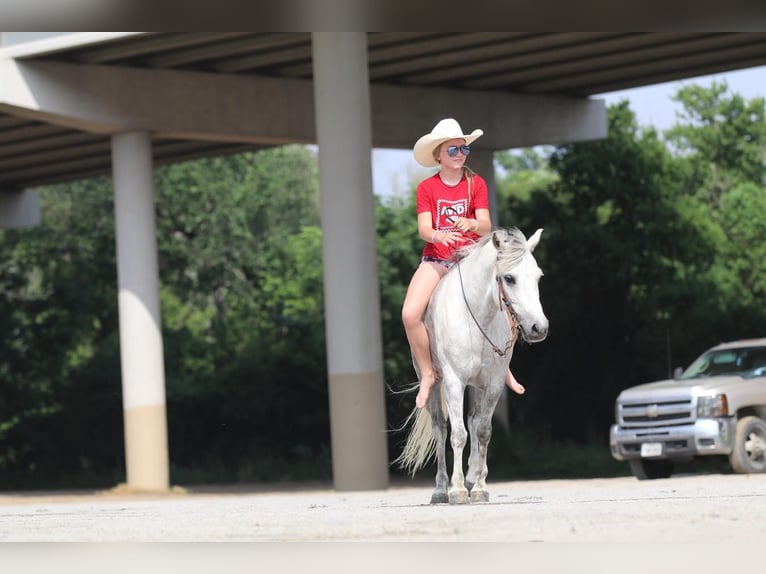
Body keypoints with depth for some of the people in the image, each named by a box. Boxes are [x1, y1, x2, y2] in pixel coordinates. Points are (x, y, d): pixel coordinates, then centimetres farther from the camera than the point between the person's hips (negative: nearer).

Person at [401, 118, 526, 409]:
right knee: (410, 314, -25)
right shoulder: (427, 188, 1)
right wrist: (440, 235, -33)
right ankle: (428, 373, -6)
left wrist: (471, 224, -34)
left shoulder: (476, 184, 1)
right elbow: (424, 228, -9)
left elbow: (486, 225, -9)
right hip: (435, 260, -1)